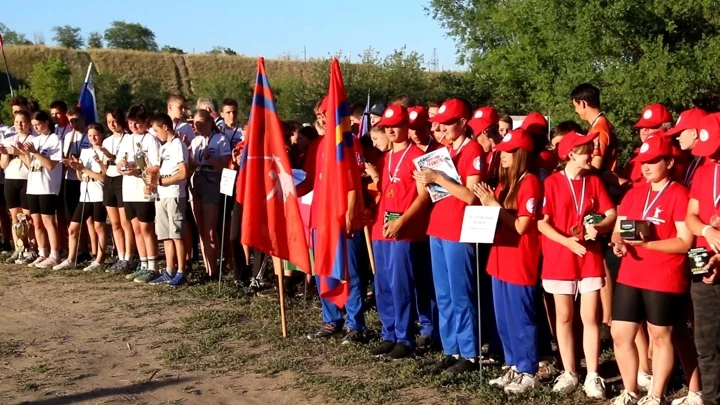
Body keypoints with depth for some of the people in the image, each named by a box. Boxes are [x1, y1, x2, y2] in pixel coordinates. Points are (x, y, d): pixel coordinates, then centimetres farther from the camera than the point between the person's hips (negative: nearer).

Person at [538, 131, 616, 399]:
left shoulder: (594, 181, 6)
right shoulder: (552, 183, -6)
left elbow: (612, 214, 3)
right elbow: (542, 223, -9)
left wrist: (597, 227, -17)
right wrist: (567, 241, -19)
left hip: (590, 258, 2)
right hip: (560, 257, -2)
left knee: (590, 317, 0)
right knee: (564, 317, 7)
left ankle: (592, 376, 7)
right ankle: (569, 373, 17)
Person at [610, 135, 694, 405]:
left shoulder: (679, 194, -9)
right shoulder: (633, 193, 11)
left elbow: (685, 242, -14)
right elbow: (618, 229, 13)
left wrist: (648, 243, -24)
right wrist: (618, 242, -10)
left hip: (664, 279, -6)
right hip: (629, 277, 6)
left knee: (660, 336, 7)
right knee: (620, 334, 8)